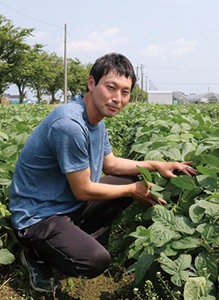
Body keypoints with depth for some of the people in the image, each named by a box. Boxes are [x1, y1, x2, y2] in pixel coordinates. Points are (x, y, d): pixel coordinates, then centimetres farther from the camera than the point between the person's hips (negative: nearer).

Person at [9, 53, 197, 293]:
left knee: (131, 180, 12)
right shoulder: (70, 124, -30)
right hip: (38, 216, -9)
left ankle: (82, 240, 12)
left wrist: (155, 165, 4)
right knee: (96, 261, -30)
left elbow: (110, 164, 16)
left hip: (69, 205, 10)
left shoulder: (96, 119, 2)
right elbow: (83, 191, -22)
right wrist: (132, 191, -8)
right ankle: (38, 255, -1)